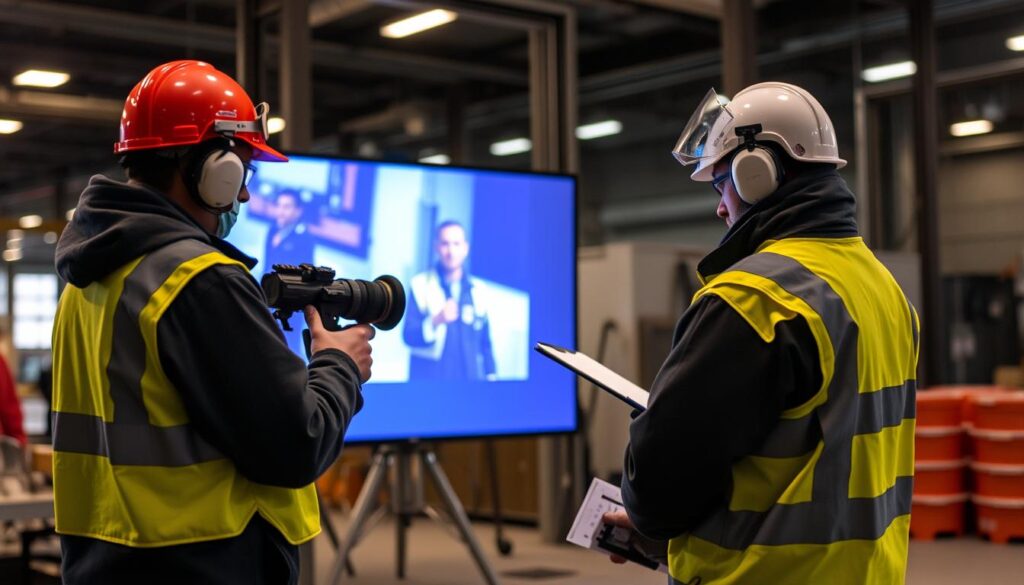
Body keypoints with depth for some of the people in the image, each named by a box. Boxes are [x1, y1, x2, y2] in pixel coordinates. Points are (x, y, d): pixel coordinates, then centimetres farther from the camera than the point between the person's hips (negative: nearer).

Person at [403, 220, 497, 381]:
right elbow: (409, 336, -5)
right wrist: (436, 321, -22)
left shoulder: (479, 290, 10)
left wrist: (491, 378, 7)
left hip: (470, 379, 3)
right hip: (429, 378, -2)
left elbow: (486, 344, 15)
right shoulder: (420, 285, 2)